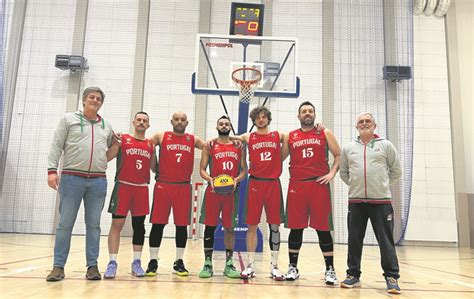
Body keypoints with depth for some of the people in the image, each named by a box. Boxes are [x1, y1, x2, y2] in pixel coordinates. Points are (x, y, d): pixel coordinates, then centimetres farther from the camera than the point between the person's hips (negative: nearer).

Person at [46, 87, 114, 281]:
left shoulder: (106, 126, 16)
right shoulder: (69, 119, 8)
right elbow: (56, 146, 1)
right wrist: (52, 169, -8)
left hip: (98, 181, 3)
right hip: (71, 178, -2)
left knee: (93, 225, 5)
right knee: (65, 223, 0)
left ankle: (92, 265, 11)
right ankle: (58, 266, 9)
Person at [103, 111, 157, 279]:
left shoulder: (151, 145, 12)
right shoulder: (122, 139, 4)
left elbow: (154, 168, 15)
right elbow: (106, 158, -2)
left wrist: (156, 151, 1)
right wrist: (115, 142, -15)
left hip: (142, 189, 3)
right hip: (123, 186, -3)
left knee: (139, 226, 5)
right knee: (117, 224, -5)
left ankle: (136, 262, 13)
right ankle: (112, 262, 2)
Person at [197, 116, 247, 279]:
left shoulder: (239, 146, 10)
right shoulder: (210, 145, 7)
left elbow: (244, 170, 9)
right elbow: (202, 170, 4)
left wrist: (236, 180, -11)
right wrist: (210, 179, -16)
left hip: (231, 192, 1)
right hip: (213, 191, -1)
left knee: (230, 228, 6)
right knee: (210, 227, 1)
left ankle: (229, 264, 15)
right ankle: (207, 263, 10)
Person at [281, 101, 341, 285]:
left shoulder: (325, 134, 9)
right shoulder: (290, 137, 12)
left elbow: (338, 155, 10)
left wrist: (332, 173, -3)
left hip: (319, 185, -1)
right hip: (296, 186, 1)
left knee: (323, 228, 2)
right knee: (295, 228, 6)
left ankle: (330, 269, 14)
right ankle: (293, 267, 18)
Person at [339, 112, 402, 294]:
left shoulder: (386, 145, 5)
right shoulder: (348, 148, 9)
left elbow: (396, 171, 9)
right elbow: (344, 173, 17)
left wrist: (383, 185, 6)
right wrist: (355, 185, 7)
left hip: (381, 201, -2)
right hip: (356, 201, 2)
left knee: (386, 241, 0)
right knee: (354, 240, 7)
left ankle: (391, 277, 11)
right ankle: (353, 275, 19)